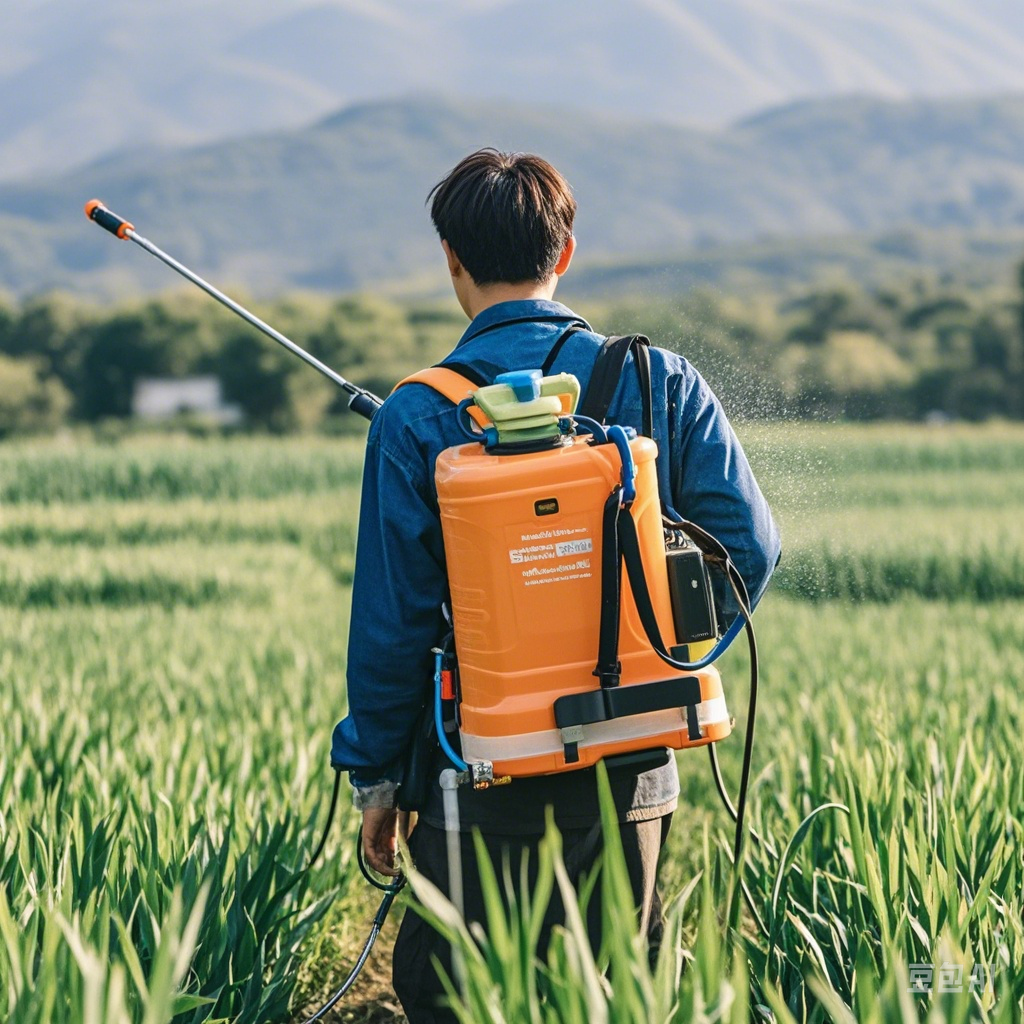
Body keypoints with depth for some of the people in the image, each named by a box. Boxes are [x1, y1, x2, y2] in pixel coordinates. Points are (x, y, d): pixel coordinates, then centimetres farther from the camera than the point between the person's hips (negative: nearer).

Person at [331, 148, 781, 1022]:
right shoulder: (662, 382, 1)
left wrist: (374, 778, 6)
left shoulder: (415, 419, -7)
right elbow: (749, 544, -2)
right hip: (634, 771, 3)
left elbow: (390, 621, -5)